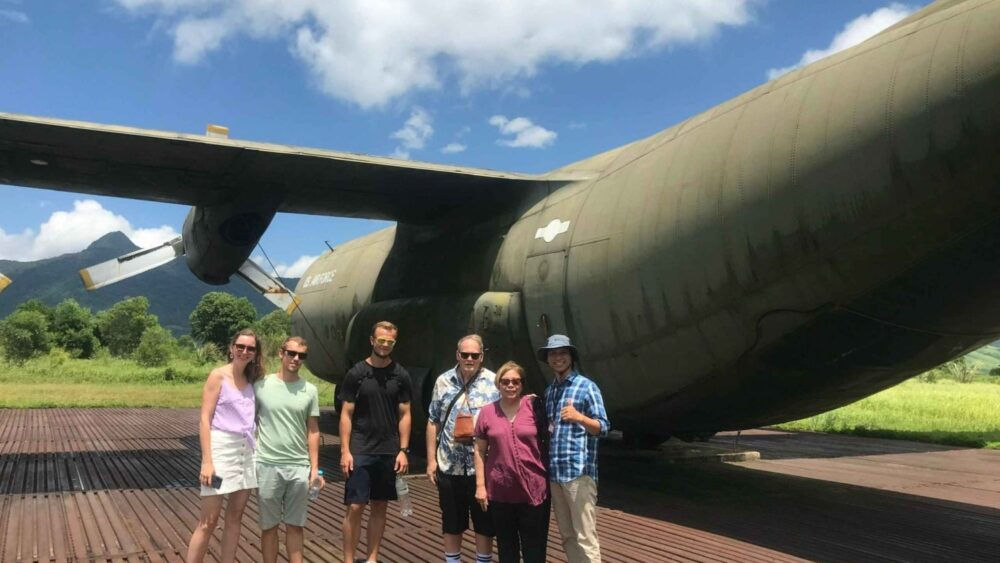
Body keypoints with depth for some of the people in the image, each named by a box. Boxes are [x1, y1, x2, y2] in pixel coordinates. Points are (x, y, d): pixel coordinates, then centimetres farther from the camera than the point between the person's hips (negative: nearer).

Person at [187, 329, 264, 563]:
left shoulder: (250, 380, 10)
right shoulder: (218, 376, -6)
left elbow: (250, 419, 12)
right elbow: (204, 419, -10)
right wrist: (207, 461, -16)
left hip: (246, 450, 6)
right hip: (221, 447, -6)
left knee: (235, 516, 11)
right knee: (209, 521, -3)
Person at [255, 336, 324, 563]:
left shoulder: (309, 390, 4)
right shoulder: (262, 385, -3)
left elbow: (313, 432, 8)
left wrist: (315, 468, 4)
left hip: (299, 467, 2)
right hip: (267, 465, -2)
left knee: (295, 525, 11)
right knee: (269, 525, 9)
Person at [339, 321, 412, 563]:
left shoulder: (401, 375, 3)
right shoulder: (356, 373, -2)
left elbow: (404, 415, 5)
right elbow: (346, 414, -2)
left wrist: (403, 450, -2)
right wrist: (345, 450, -8)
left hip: (389, 452, 2)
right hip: (360, 451, -2)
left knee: (380, 506, 10)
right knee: (355, 507, -3)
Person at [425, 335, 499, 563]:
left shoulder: (495, 382, -3)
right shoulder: (443, 381, 4)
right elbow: (433, 423, 7)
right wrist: (431, 460, 4)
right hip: (449, 466, 2)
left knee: (484, 522, 9)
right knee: (451, 523, 14)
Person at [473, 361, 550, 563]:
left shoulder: (535, 406, -3)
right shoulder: (487, 412, 1)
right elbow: (480, 451, 5)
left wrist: (550, 477, 1)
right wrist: (480, 485, 0)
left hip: (533, 489, -2)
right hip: (499, 492, 2)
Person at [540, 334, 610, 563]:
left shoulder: (587, 386, -3)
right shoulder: (549, 391, 16)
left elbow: (603, 427, -10)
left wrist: (579, 418, -28)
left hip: (579, 471, -6)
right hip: (554, 471, 7)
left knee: (585, 537, -6)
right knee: (567, 536, 13)